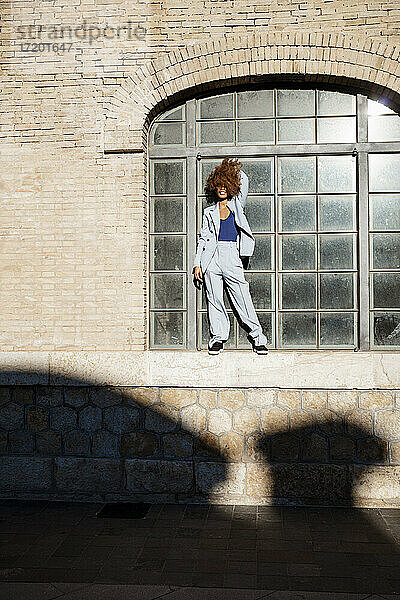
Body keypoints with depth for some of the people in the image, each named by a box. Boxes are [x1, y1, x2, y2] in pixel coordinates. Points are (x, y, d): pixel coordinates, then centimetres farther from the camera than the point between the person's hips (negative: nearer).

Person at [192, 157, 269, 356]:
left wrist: (235, 169, 18)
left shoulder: (236, 205, 16)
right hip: (212, 256, 1)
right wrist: (198, 264, 6)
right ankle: (217, 338, 9)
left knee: (242, 298, -6)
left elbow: (244, 183, 3)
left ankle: (258, 337, 1)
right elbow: (203, 238, 13)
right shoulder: (209, 212, 17)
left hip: (232, 256, -1)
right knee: (214, 299, 0)